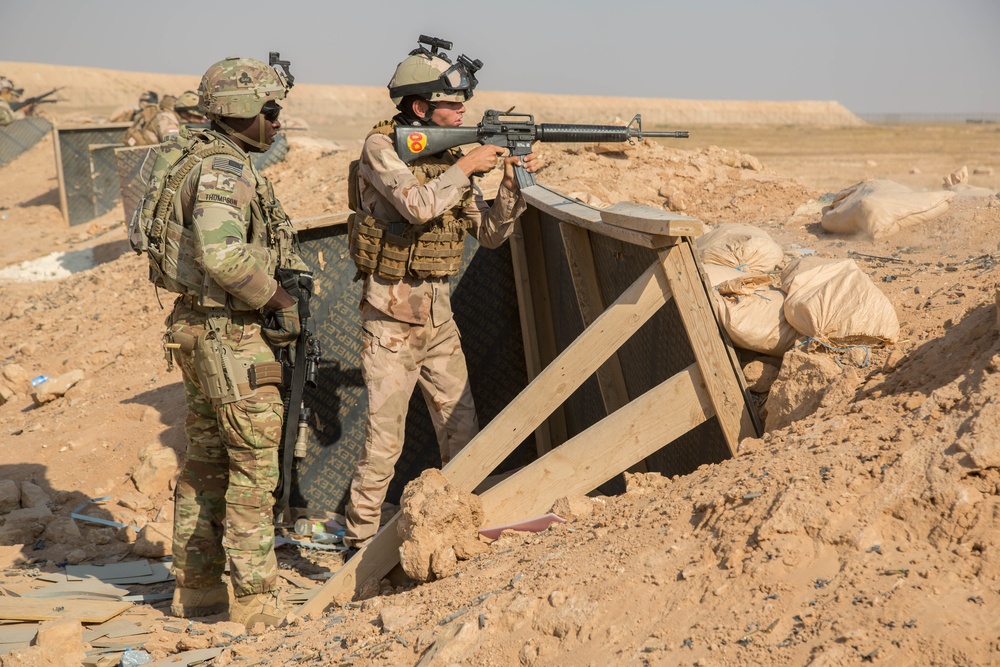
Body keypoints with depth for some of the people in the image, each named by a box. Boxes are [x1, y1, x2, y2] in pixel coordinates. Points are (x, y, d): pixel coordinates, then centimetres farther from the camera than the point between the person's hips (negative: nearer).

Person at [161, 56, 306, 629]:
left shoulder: (211, 160, 15)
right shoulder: (225, 170, -17)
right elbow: (221, 253, -33)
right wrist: (279, 298, -20)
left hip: (200, 329, 10)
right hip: (233, 334, -10)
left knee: (207, 460, 15)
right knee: (254, 462, -4)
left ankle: (196, 587, 25)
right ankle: (255, 598, 1)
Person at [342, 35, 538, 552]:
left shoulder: (448, 157, 9)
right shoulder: (381, 147, -10)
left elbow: (491, 233, 10)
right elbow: (417, 205, -28)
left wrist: (513, 180, -4)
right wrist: (467, 167, -17)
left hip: (439, 315, 7)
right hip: (392, 318, -6)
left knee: (462, 430, 11)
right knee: (384, 441, -3)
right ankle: (359, 543, 9)